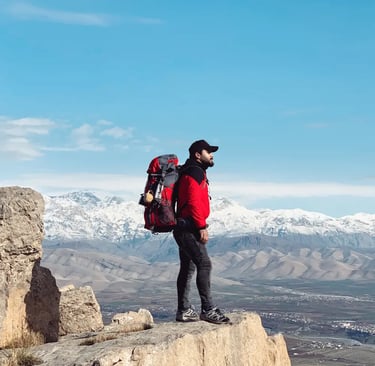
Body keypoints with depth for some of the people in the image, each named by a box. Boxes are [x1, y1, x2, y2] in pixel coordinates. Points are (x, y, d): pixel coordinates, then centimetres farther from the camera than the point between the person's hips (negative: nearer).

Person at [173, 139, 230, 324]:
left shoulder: (195, 172, 22)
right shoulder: (194, 173, -11)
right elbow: (194, 202, -20)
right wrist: (202, 227, -20)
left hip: (185, 229, 11)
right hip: (189, 228, -11)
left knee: (187, 268, 12)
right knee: (204, 264, -15)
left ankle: (184, 310, 16)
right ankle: (208, 309, -19)